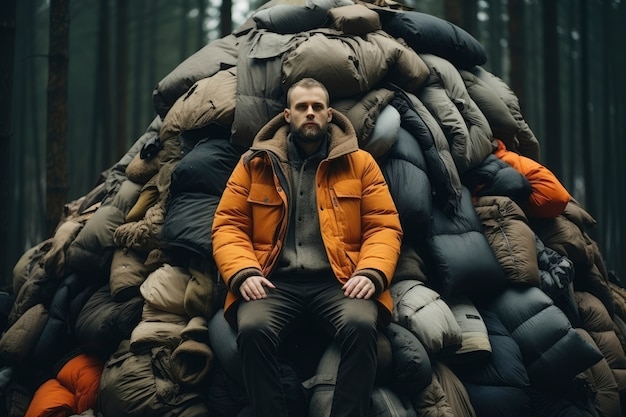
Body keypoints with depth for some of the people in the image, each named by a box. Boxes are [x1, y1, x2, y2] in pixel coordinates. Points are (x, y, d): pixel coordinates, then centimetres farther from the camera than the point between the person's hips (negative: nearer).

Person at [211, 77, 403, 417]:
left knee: (361, 325, -33)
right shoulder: (255, 163, 15)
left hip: (337, 281, 0)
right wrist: (244, 273, -9)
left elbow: (384, 226, 9)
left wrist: (371, 273, -11)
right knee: (252, 329, -32)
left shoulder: (359, 163, 13)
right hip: (274, 281, 1)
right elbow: (228, 225, 10)